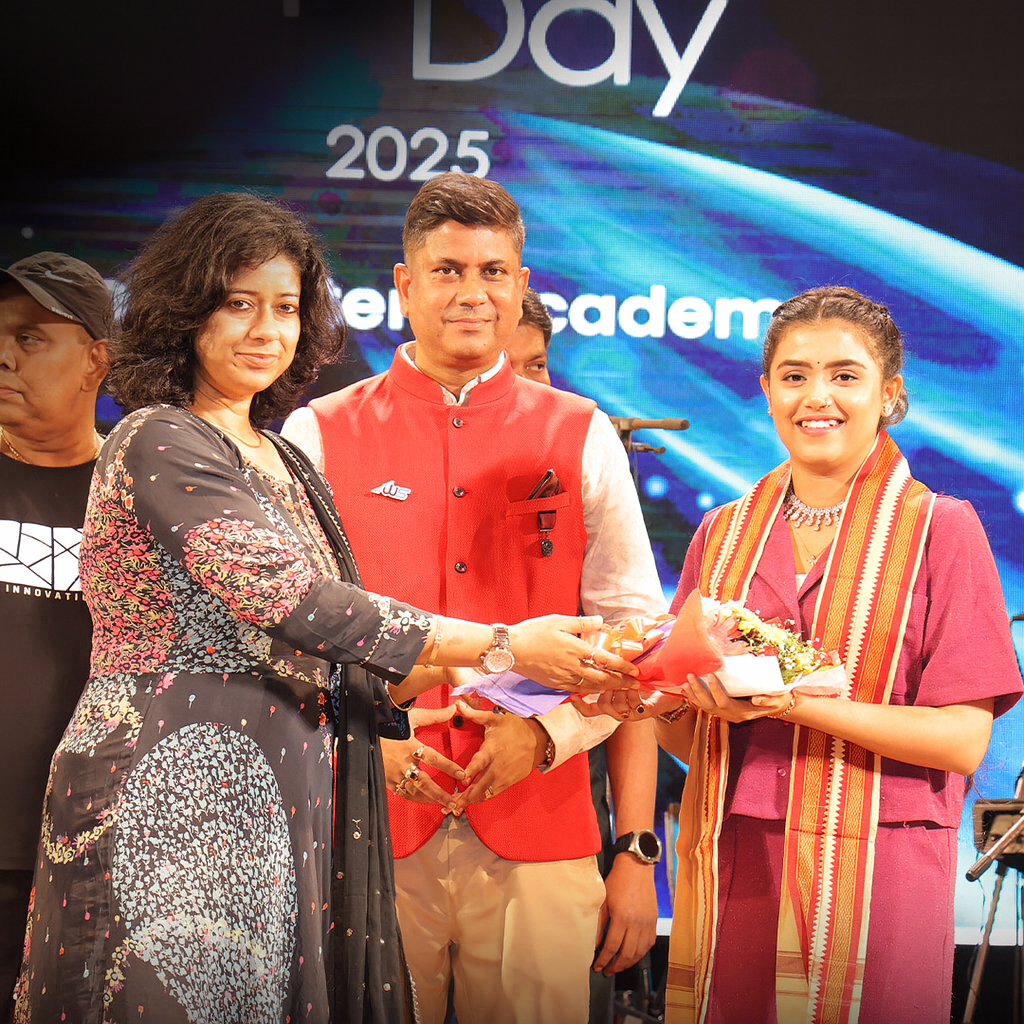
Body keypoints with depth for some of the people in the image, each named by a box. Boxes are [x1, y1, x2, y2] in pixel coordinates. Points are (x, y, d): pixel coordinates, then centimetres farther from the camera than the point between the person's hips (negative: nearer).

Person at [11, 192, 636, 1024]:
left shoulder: (285, 464, 16)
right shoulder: (158, 443, -10)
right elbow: (290, 599, -20)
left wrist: (437, 682, 1)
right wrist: (503, 644, -19)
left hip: (274, 812, 8)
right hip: (172, 807, -7)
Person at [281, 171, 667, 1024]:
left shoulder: (582, 437, 8)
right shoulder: (317, 435, 6)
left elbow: (636, 628, 6)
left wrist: (547, 732, -9)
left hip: (538, 829, 1)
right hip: (366, 828, 0)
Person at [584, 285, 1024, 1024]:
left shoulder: (940, 529, -1)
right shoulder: (723, 534, 10)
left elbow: (964, 741, -9)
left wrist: (792, 700, -20)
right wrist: (663, 698, -8)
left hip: (873, 875, -3)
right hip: (730, 872, 3)